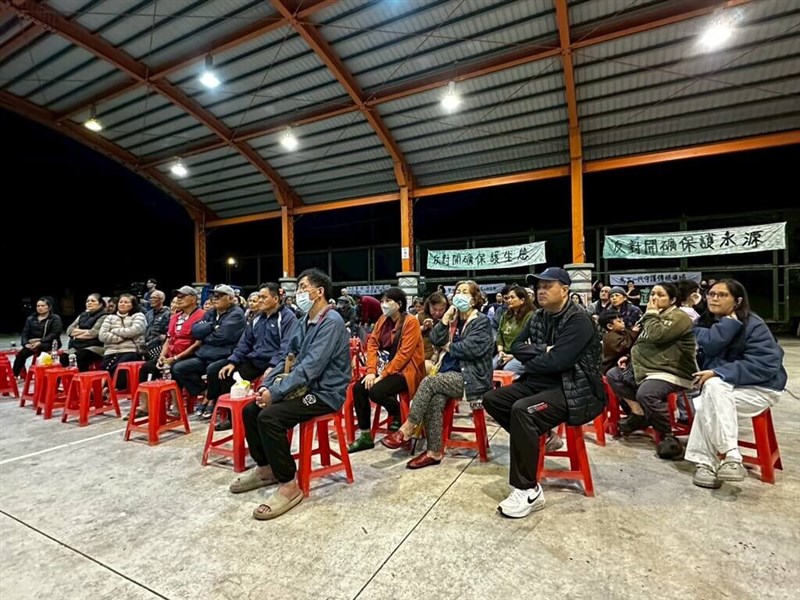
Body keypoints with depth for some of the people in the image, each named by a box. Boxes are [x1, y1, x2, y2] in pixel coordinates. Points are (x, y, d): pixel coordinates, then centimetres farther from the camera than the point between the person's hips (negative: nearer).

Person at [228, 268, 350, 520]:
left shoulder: (331, 322, -19)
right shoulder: (305, 321, 11)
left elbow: (310, 367, -26)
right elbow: (288, 358, 13)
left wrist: (275, 393, -22)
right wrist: (267, 384, -1)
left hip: (325, 393, -9)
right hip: (306, 387, 9)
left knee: (269, 417, -25)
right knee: (251, 411, 5)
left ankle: (289, 484, -10)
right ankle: (265, 468, 23)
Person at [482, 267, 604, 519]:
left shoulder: (579, 321, -15)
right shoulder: (539, 317, 10)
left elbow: (557, 361, -24)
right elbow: (517, 347, 5)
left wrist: (528, 360, -6)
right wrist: (542, 351, -14)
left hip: (573, 390, -8)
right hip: (540, 382, 9)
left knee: (522, 410, -32)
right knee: (492, 399, -1)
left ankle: (528, 491, -21)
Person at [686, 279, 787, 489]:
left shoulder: (754, 325, -11)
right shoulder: (705, 322, 5)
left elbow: (764, 365, -21)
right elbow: (709, 345, -16)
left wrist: (719, 373, -29)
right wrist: (730, 321, -17)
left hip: (760, 387, -4)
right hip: (721, 387, 4)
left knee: (714, 387, -33)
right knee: (706, 402, -29)